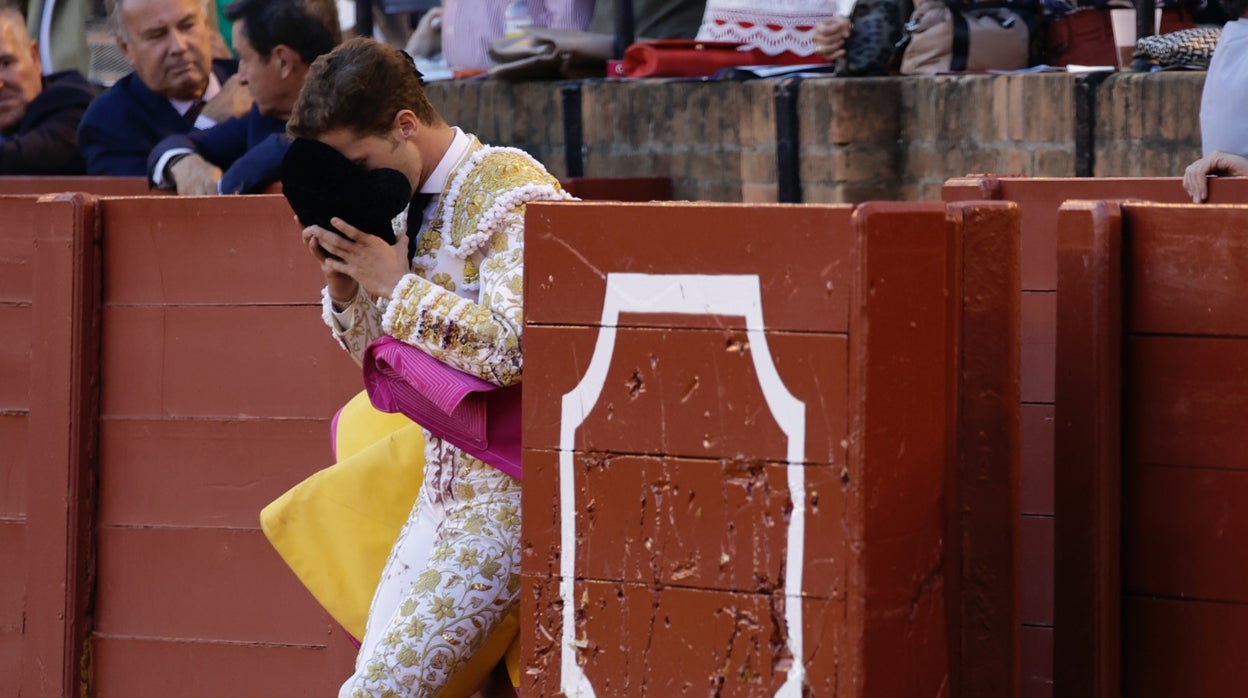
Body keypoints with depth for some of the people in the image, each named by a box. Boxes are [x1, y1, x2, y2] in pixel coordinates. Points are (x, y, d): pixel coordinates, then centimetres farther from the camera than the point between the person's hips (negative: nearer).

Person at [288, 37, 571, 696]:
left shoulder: (508, 192, -14)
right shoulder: (411, 203, 12)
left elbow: (511, 347, -26)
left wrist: (395, 283, -18)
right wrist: (345, 287, 0)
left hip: (506, 489, -9)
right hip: (445, 485, 9)